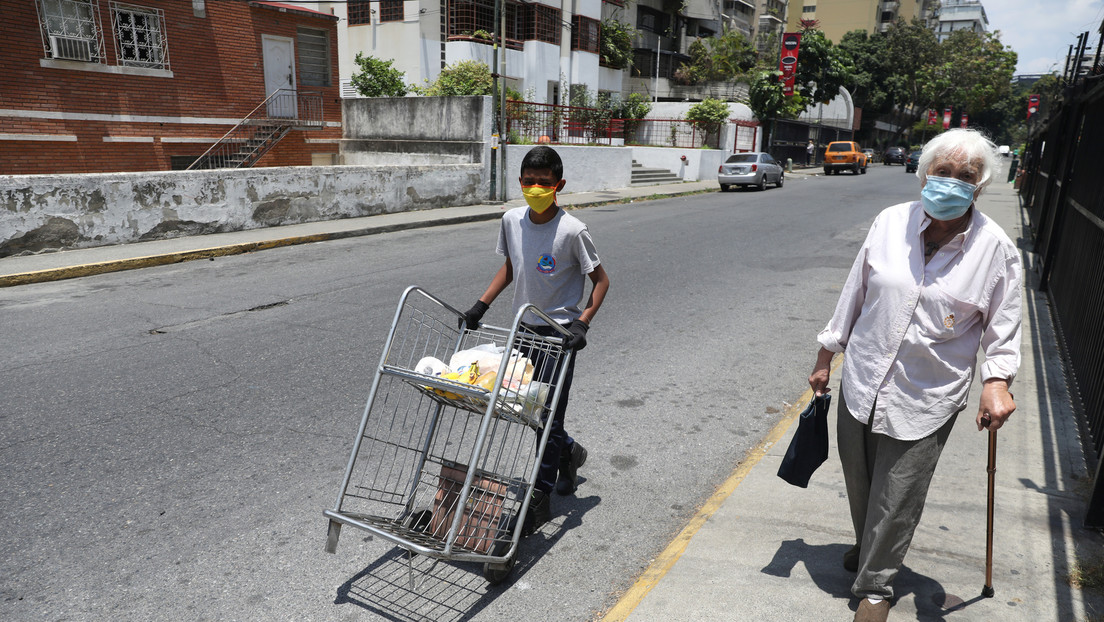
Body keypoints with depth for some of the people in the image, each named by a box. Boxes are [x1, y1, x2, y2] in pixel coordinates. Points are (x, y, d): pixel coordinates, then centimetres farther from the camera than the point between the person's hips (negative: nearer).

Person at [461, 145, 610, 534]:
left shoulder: (572, 231, -17)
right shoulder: (512, 220, -1)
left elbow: (600, 279, -9)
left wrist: (582, 323, -20)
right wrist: (480, 306, 5)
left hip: (559, 332, -6)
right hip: (523, 327, 6)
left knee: (548, 414, -4)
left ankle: (540, 499, 9)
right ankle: (569, 452, 43)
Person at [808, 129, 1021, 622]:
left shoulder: (996, 249, -7)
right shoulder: (891, 222, -3)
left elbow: (1002, 329, 0)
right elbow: (855, 293, 5)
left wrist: (996, 383, -17)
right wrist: (826, 356, 9)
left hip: (925, 402, -2)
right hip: (861, 383, 3)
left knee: (896, 499, 5)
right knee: (859, 485, 19)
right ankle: (867, 546, 48)